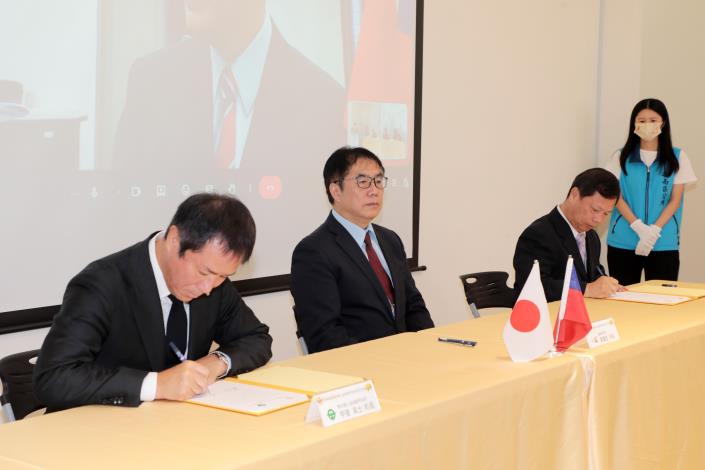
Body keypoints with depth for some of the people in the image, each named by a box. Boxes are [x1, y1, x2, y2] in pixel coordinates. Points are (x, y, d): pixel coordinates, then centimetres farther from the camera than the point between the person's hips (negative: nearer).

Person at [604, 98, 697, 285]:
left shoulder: (677, 157, 6)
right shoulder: (621, 157, 7)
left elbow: (675, 200, 2)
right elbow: (616, 196, 0)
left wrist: (654, 231, -13)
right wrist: (639, 228, -14)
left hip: (663, 243, 0)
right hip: (623, 242, 0)